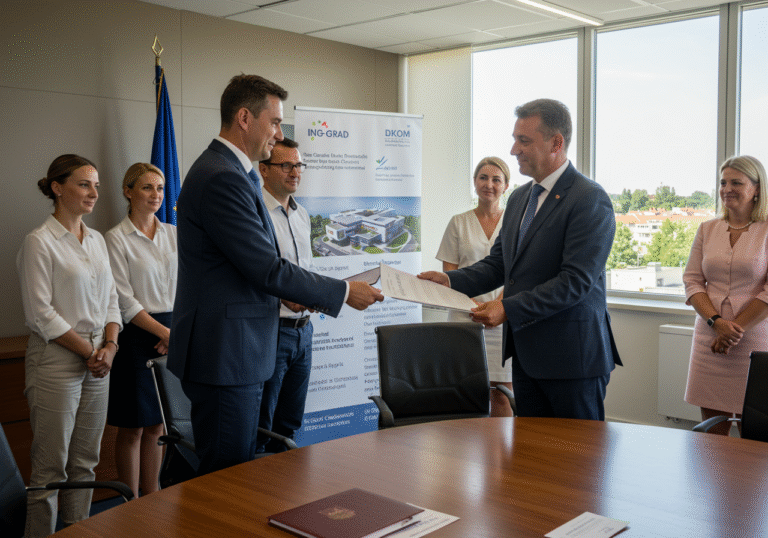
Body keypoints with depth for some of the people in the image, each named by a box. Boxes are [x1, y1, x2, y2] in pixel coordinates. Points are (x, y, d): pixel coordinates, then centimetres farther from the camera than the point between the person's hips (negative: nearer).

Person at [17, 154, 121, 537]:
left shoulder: (97, 240, 12)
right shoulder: (39, 242, -8)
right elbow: (41, 314, -12)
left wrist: (109, 346, -1)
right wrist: (89, 351, -11)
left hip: (98, 363, 7)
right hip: (57, 362, -6)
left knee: (85, 462, 12)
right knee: (51, 466, 1)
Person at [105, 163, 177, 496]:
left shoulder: (174, 234, 10)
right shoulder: (117, 238, -5)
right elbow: (125, 301, -10)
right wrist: (164, 332, -14)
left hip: (173, 336, 5)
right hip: (137, 337, -4)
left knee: (157, 425, 12)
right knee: (132, 428, 3)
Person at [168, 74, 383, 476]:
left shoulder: (228, 171, 15)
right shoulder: (223, 178, -19)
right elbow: (268, 269, -21)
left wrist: (289, 294, 8)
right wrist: (343, 293, -11)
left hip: (234, 352, 11)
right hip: (224, 356, -11)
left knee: (238, 470, 18)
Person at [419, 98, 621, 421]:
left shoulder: (590, 200, -14)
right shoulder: (519, 198, 14)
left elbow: (575, 282, -21)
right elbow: (498, 263, 15)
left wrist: (509, 309, -23)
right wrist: (450, 280, -2)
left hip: (572, 357, -8)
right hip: (525, 354, 8)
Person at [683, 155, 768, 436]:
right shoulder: (707, 229, 10)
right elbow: (692, 281, 6)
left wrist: (736, 328, -11)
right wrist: (717, 322, -9)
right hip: (709, 338, 3)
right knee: (711, 431, 5)